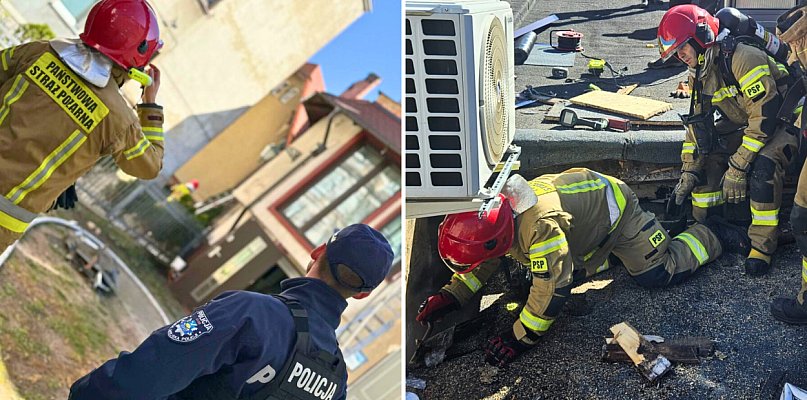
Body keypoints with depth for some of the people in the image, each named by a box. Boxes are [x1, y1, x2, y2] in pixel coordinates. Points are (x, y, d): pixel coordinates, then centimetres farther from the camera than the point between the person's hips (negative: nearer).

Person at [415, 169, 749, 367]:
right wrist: (449, 297, -17)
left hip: (614, 205, -8)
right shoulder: (493, 210, -19)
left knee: (657, 274, -5)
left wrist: (519, 338, -34)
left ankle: (711, 236, 17)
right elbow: (482, 265, -4)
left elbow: (552, 287, -42)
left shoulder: (539, 226, -46)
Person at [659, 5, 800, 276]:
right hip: (742, 125, 9)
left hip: (782, 123, -9)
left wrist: (736, 167, -31)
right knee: (704, 154, -5)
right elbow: (697, 123, 4)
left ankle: (762, 244, -19)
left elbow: (766, 114, -32)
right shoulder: (699, 74, -1)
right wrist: (688, 173, -5)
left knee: (762, 167, -34)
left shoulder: (743, 59, -29)